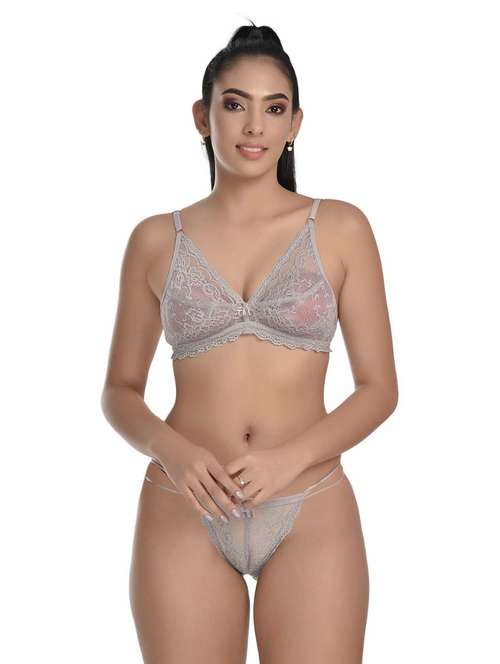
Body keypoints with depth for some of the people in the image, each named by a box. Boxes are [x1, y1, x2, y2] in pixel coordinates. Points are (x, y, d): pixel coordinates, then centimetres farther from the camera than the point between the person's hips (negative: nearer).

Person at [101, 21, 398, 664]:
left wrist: (292, 456, -14)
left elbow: (379, 386, 1)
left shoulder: (340, 228, 1)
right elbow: (120, 390, 9)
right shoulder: (156, 240, 5)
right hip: (184, 513, 1)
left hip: (312, 513, 0)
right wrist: (169, 449, -12)